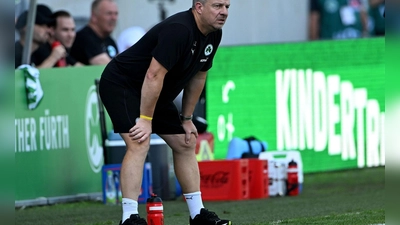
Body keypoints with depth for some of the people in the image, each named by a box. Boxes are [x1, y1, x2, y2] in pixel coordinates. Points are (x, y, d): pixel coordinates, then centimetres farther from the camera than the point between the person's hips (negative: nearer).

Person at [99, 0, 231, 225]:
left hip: (156, 94, 10)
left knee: (186, 144, 11)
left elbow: (198, 76, 11)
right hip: (121, 85, -10)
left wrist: (187, 119, 11)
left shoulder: (213, 35, -1)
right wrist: (145, 120, -30)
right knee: (140, 144, -24)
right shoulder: (178, 30, -30)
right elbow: (154, 75, -33)